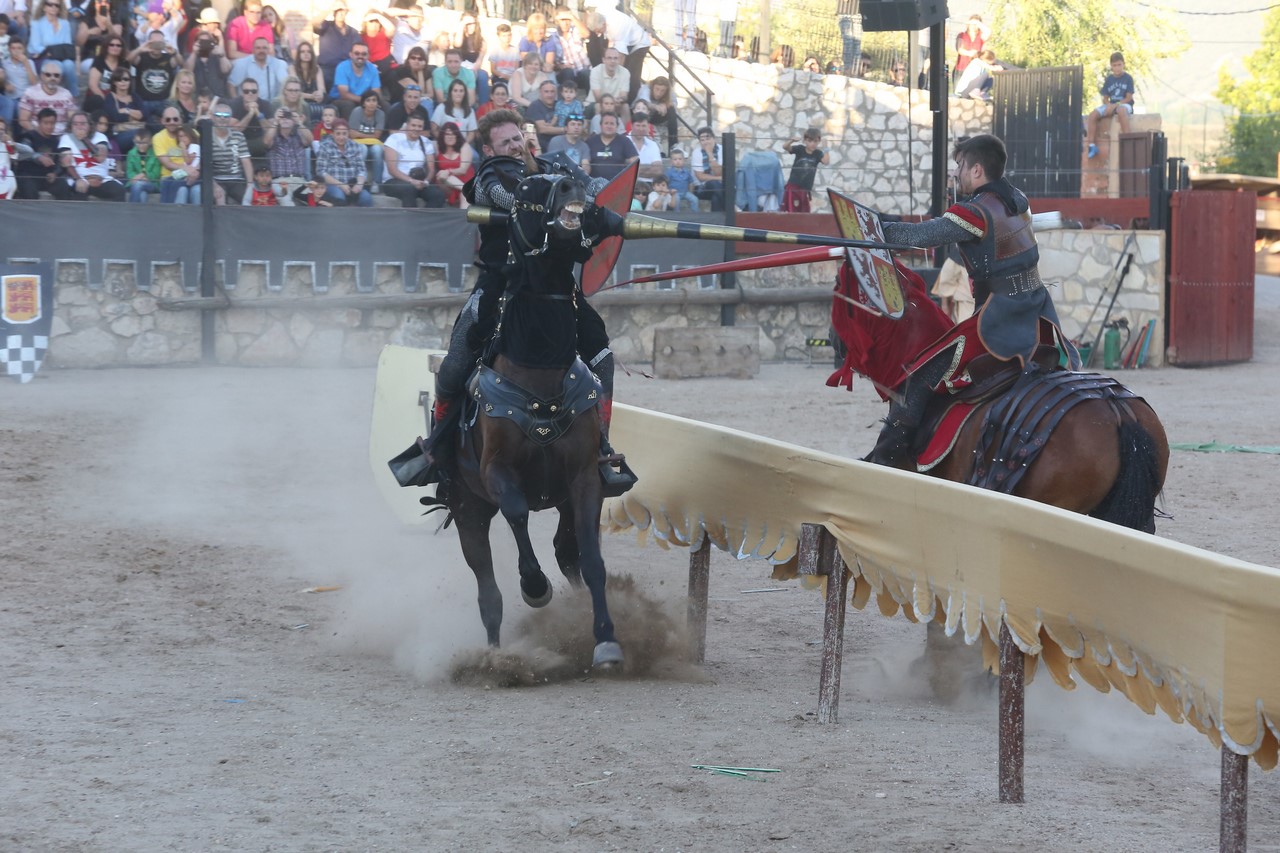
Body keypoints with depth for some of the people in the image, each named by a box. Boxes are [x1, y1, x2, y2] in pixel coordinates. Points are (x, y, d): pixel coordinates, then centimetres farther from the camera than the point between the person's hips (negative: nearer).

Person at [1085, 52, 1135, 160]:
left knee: (1121, 110, -43)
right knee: (1093, 115, -19)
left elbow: (1128, 98, -7)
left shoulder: (1128, 78, -1)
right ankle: (1092, 145, -16)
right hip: (1111, 106, 5)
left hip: (1124, 105, -5)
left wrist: (1116, 105, -17)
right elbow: (1105, 98, 11)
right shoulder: (1109, 79, 12)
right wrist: (1108, 104, -11)